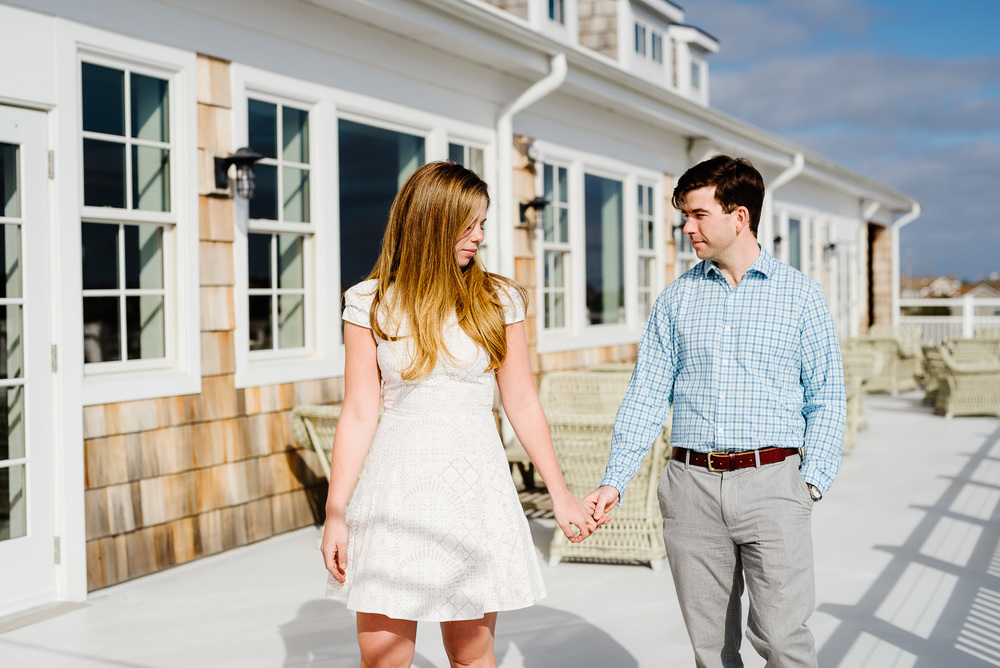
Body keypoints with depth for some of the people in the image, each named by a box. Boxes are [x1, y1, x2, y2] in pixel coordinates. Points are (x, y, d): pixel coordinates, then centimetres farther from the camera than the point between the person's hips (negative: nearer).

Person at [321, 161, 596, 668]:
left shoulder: (498, 301, 2)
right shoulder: (370, 304, -1)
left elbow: (522, 402, 7)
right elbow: (358, 413, 0)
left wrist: (560, 494, 9)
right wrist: (335, 514, -2)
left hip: (475, 489, 1)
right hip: (397, 489, 0)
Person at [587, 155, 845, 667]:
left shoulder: (800, 293, 5)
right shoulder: (676, 298, 10)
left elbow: (826, 395, 6)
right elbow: (646, 394, 6)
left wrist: (814, 478, -6)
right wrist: (614, 480, -3)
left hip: (771, 483, -2)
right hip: (692, 485, 2)